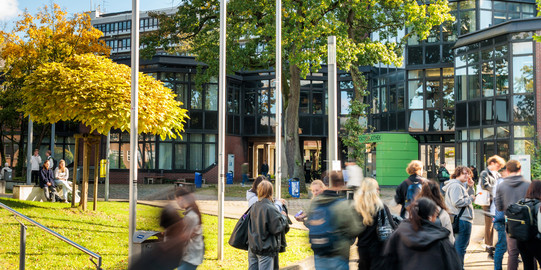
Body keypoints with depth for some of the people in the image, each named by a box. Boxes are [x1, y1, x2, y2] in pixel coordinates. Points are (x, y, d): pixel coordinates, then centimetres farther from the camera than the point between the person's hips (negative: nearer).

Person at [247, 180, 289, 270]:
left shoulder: (254, 207, 4)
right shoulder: (270, 209, -17)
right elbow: (277, 228, -16)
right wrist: (283, 217, 1)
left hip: (252, 247, 7)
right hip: (266, 250, -7)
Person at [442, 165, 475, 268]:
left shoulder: (460, 185, 19)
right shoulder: (455, 186, -16)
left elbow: (464, 199, 23)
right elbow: (457, 202, -26)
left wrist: (470, 187, 10)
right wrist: (470, 199, -14)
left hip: (462, 219, 12)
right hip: (462, 220, -12)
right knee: (460, 247, -6)